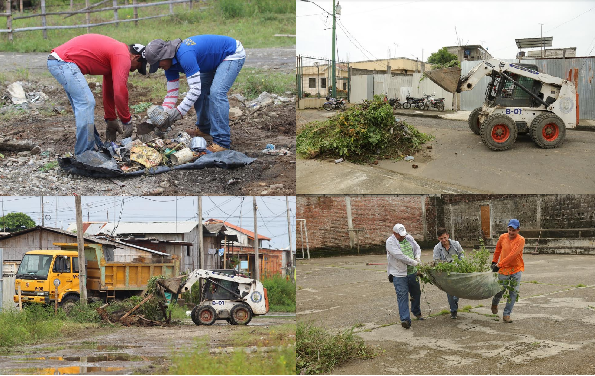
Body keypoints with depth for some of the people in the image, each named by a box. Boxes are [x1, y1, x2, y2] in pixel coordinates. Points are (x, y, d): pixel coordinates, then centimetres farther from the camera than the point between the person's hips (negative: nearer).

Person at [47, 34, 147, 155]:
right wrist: (127, 121, -4)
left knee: (82, 105, 16)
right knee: (86, 103, -12)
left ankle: (96, 146, 22)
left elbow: (109, 91, 30)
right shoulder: (123, 57, -9)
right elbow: (120, 92, -14)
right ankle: (84, 153, -11)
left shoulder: (114, 52, 23)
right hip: (64, 62, -11)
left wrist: (111, 120, 33)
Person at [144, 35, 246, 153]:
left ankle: (222, 142, -22)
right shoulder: (170, 64, -5)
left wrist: (179, 111, -31)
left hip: (233, 54, -10)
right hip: (216, 59, 10)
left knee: (217, 92, -22)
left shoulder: (185, 55, -35)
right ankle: (205, 128, 29)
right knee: (201, 92, 10)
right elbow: (172, 93, 0)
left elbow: (195, 89, -34)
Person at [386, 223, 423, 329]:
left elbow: (417, 248, 19)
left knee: (416, 293, 19)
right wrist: (414, 262, -21)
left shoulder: (409, 238, 6)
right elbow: (400, 256, -23)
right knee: (402, 296, -12)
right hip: (399, 274, -7)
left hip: (412, 272, 7)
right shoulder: (390, 242, -14)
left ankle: (417, 313, 41)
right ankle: (405, 319, -15)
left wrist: (417, 257, -3)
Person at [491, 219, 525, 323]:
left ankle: (506, 314, 3)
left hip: (516, 269, -2)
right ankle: (494, 303, 42)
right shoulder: (503, 237, -2)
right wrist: (494, 262, 23)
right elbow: (498, 250, 17)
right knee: (500, 290, 10)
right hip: (503, 269, 2)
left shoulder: (520, 240, -13)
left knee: (513, 292, -4)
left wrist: (499, 264, -25)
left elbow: (512, 255, -22)